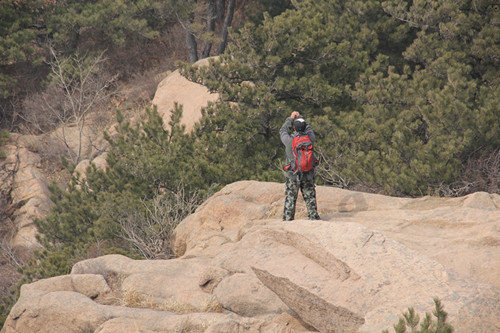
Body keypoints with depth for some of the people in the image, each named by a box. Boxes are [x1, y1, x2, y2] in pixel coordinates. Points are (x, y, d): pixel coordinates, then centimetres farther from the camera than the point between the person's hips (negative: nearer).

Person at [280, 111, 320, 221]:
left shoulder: (290, 140, -18)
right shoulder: (310, 138, -11)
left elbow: (283, 131, 4)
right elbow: (309, 128, 12)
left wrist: (291, 119, 9)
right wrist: (300, 117, 18)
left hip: (293, 175, -2)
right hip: (308, 174, 2)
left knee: (290, 198, 8)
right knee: (310, 197, 13)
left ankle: (288, 218, 11)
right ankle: (313, 216, 19)